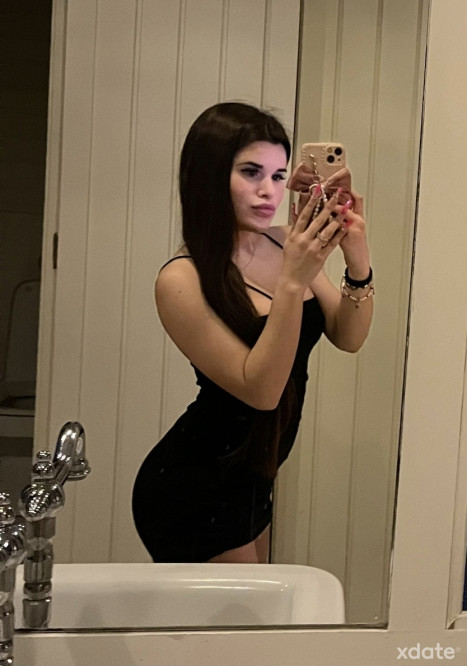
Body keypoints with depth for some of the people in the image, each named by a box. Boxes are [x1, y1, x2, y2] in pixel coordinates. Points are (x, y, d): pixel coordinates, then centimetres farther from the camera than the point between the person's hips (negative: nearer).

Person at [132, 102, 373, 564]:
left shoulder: (286, 246, -3)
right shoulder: (182, 280, -21)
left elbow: (347, 337, -4)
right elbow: (260, 390, -25)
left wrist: (357, 262, -21)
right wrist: (293, 282, -33)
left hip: (250, 483, 7)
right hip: (193, 495, -7)